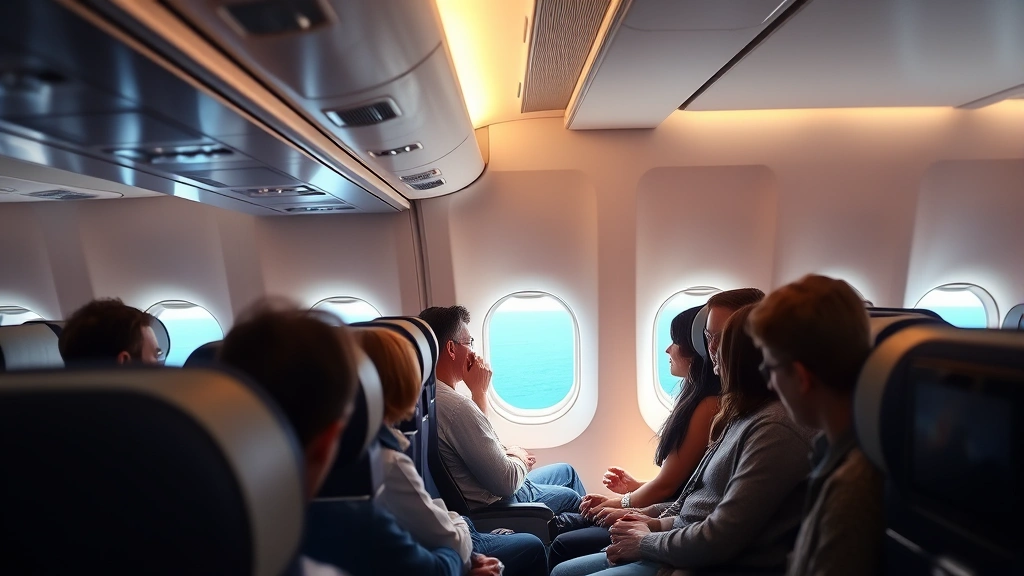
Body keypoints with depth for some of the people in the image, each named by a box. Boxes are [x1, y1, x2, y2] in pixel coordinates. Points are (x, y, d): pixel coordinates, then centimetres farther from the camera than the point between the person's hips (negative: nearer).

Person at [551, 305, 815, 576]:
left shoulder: (776, 428, -22)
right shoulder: (748, 416, 9)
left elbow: (720, 539, -24)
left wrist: (645, 542, -10)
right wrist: (659, 523, 2)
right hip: (684, 547, 9)